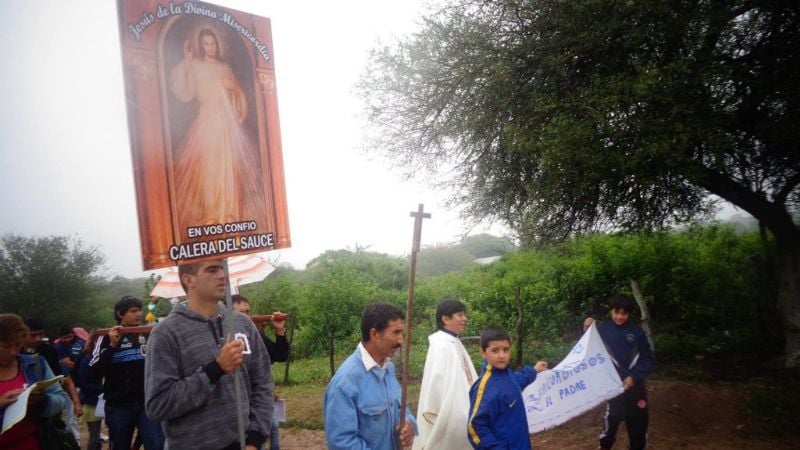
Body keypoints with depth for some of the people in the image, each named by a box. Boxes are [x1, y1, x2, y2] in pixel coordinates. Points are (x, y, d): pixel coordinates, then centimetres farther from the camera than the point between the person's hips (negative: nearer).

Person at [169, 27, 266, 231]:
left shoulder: (225, 67, 16)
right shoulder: (194, 65, 4)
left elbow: (239, 94, 20)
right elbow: (186, 94, -9)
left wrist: (233, 87, -3)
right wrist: (186, 62, -11)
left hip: (229, 120, 5)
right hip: (208, 119, -4)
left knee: (232, 163, 4)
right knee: (208, 164, -10)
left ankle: (229, 209, 14)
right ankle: (209, 211, -4)